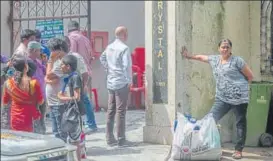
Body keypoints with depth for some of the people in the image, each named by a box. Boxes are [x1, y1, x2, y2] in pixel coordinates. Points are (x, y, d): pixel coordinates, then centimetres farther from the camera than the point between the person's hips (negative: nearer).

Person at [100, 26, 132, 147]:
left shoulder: (109, 47, 8)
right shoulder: (124, 48, -15)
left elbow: (102, 59, 21)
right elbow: (127, 66, -19)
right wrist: (129, 80, -9)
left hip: (110, 82, 7)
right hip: (122, 83, -7)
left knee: (110, 111, 12)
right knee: (120, 111, -1)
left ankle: (110, 138, 17)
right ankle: (121, 139, 4)